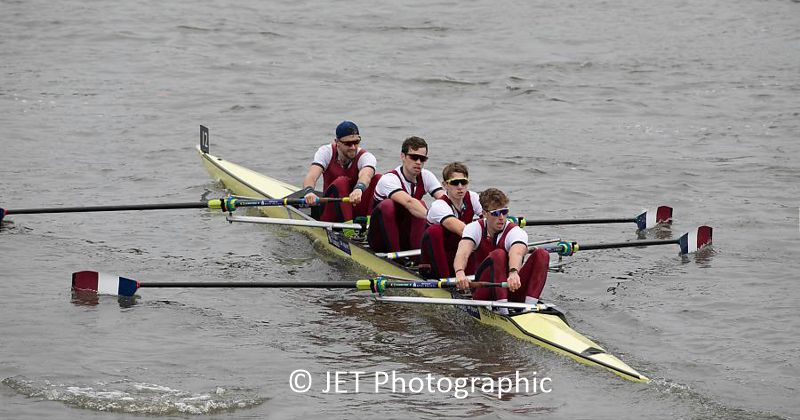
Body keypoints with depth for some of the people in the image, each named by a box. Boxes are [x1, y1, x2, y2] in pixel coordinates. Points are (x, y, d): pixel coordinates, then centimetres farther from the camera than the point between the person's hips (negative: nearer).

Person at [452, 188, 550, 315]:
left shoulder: (516, 232, -8)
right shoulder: (474, 228, -2)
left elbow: (516, 254, -32)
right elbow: (462, 253, -22)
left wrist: (513, 272, -56)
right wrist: (460, 272, -47)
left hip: (511, 287, 1)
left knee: (541, 254, -19)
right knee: (498, 255, -29)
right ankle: (502, 311, -39)